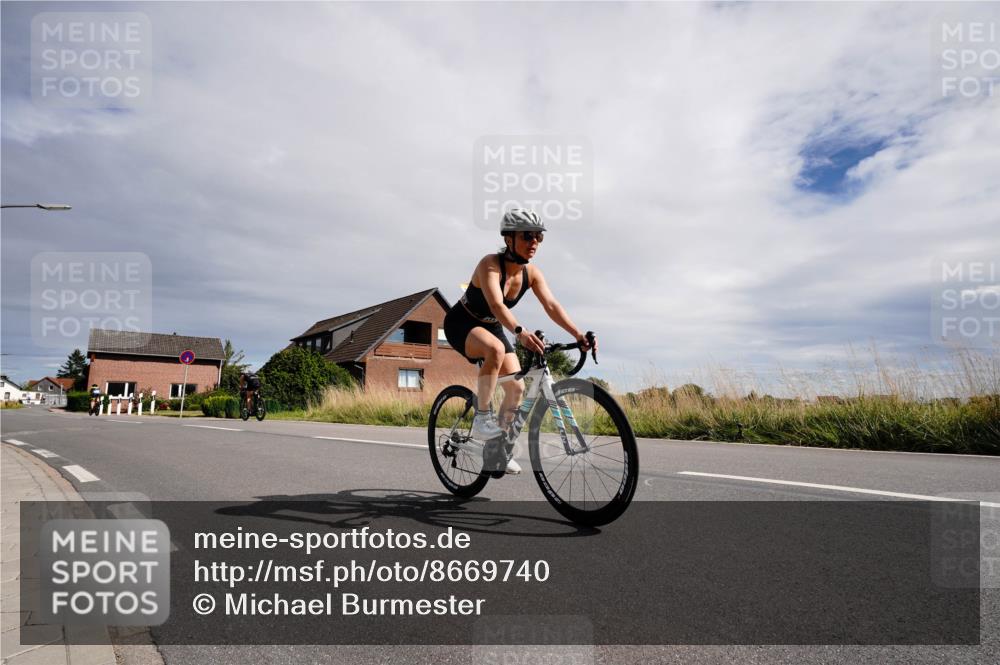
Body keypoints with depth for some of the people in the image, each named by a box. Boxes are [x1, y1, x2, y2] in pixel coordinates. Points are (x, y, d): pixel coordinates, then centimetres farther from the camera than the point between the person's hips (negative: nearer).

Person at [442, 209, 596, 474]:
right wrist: (520, 332, -60)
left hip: (491, 327, 7)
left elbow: (552, 306, -19)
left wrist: (578, 334, -34)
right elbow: (496, 305, -43)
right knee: (496, 349, -39)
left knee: (516, 387, -3)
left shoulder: (531, 272, -10)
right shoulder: (490, 264, -28)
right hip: (461, 323, -7)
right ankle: (481, 418, -25)